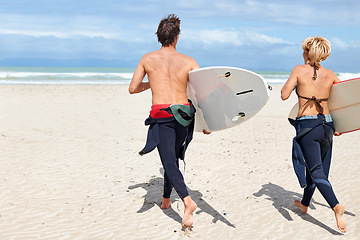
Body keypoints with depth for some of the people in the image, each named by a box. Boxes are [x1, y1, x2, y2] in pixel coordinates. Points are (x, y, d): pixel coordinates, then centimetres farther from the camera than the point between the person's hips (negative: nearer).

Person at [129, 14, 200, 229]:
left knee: (169, 162, -6)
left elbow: (132, 88, 6)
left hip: (161, 117, -2)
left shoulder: (148, 59, 2)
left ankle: (187, 200, -27)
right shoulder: (189, 62, 2)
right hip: (184, 116, 2)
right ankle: (166, 199, 35)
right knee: (173, 157, 21)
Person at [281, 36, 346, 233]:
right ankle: (305, 204, 37)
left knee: (317, 171, -3)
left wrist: (290, 80, 9)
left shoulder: (299, 70, -8)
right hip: (326, 124, 5)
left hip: (307, 126, -5)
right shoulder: (330, 75, 4)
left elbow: (284, 95, -10)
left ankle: (336, 206, -24)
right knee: (314, 166, 21)